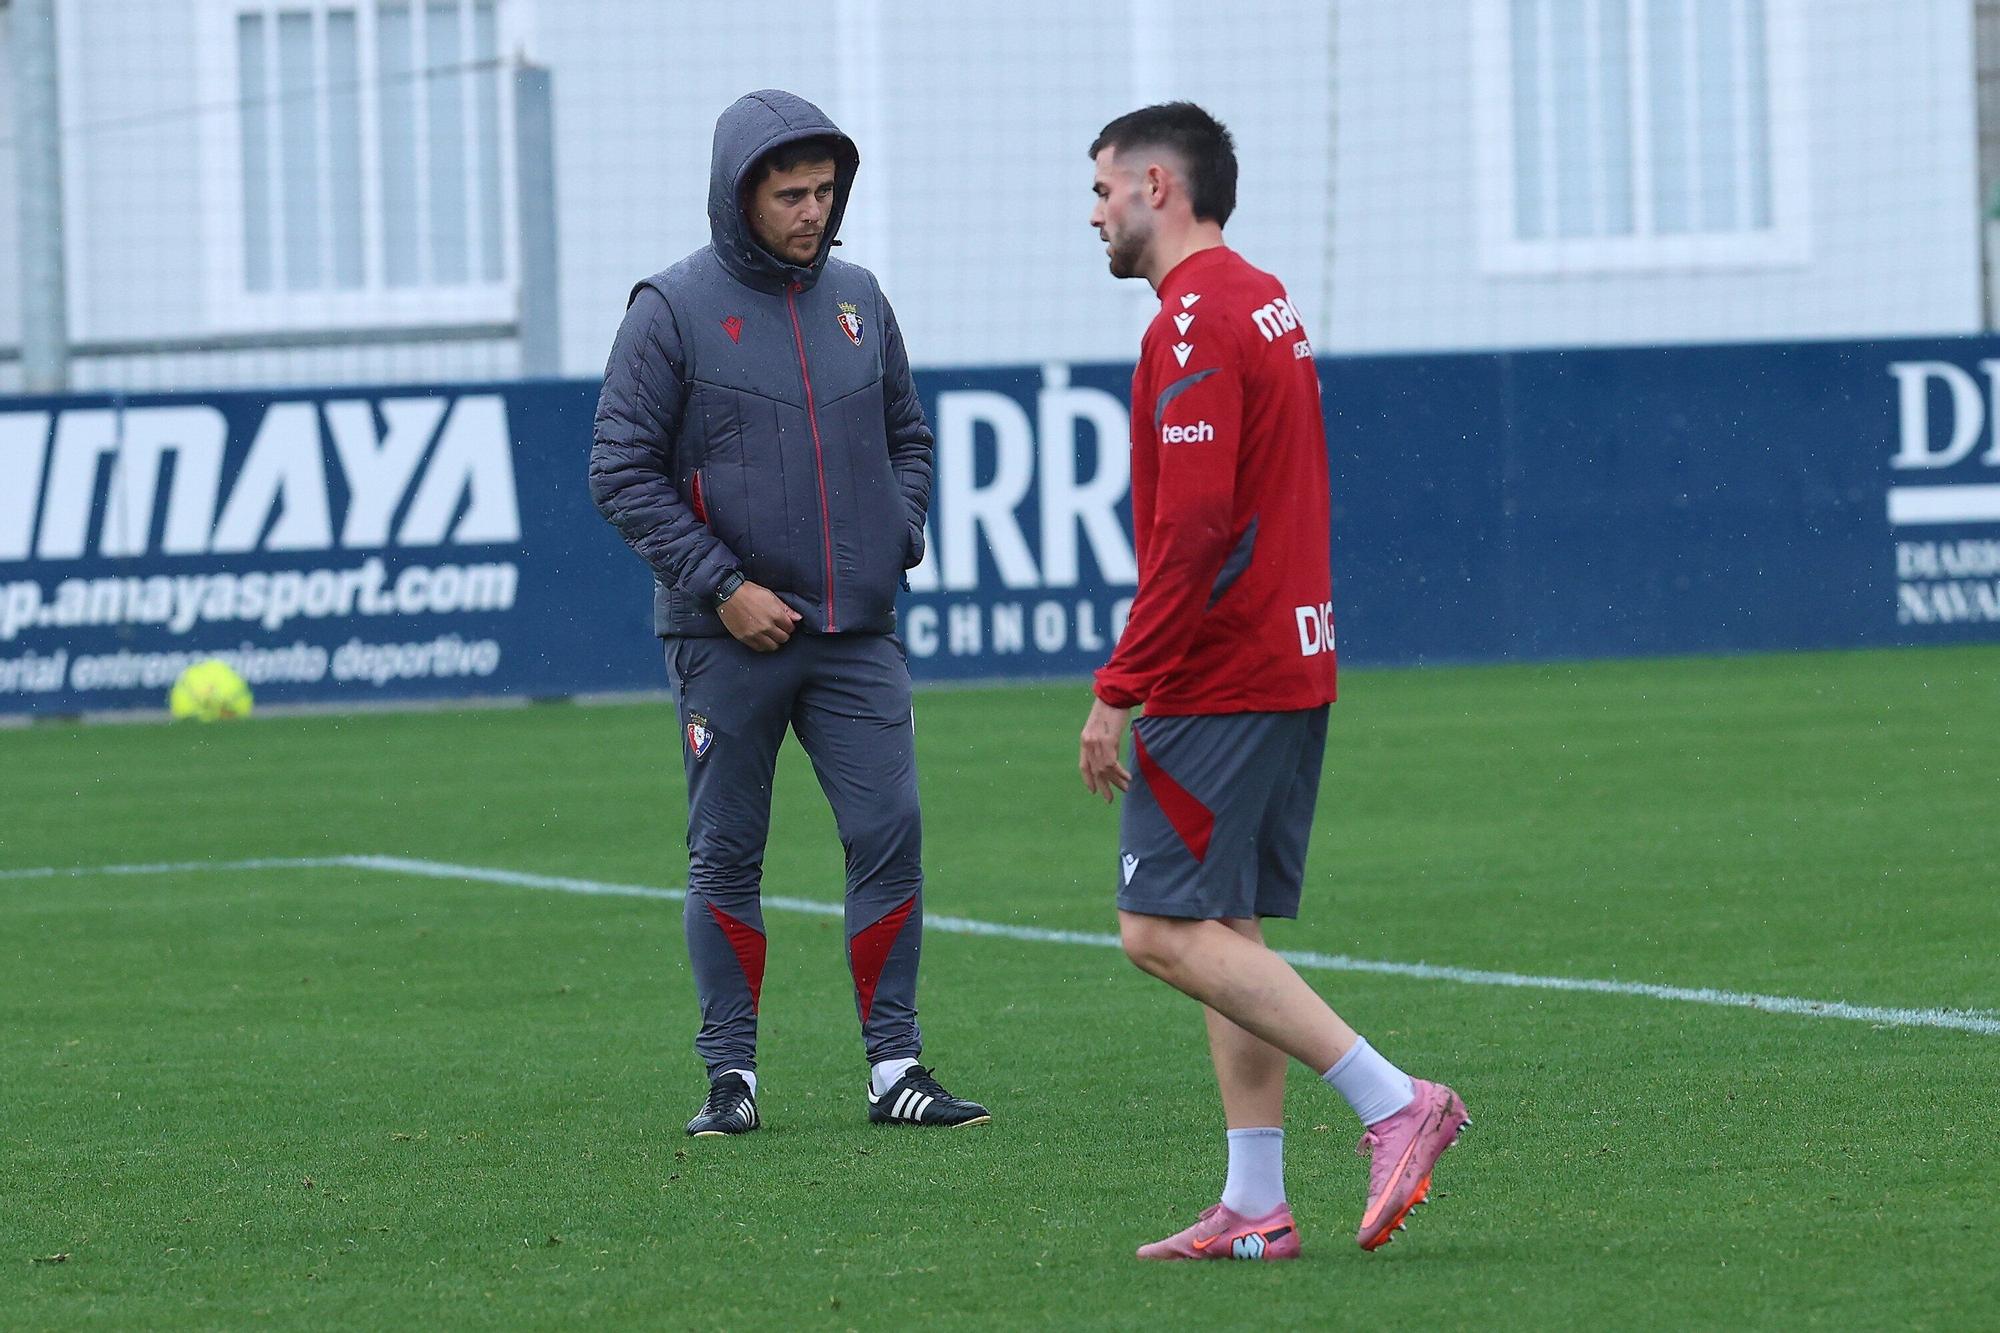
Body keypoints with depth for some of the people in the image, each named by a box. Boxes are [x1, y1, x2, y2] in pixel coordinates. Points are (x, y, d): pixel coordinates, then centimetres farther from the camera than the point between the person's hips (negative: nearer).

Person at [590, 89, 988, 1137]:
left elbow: (907, 435, 21)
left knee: (890, 835, -5)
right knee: (726, 857, 2)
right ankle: (732, 1074, 10)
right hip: (727, 639, -3)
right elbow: (622, 470, -7)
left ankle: (895, 1067, 0)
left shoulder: (856, 300, 9)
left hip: (857, 631, 3)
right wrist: (722, 586, -13)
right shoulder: (674, 310, -5)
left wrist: (899, 539, 3)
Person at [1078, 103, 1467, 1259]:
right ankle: (1254, 1208, 8)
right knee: (1226, 932, 10)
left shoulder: (1195, 322, -14)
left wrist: (1119, 690, -20)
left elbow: (1191, 526, -22)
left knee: (1166, 929, -10)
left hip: (1216, 677, -10)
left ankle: (1394, 1102, -15)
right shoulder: (1265, 303, 17)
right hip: (1293, 671, 10)